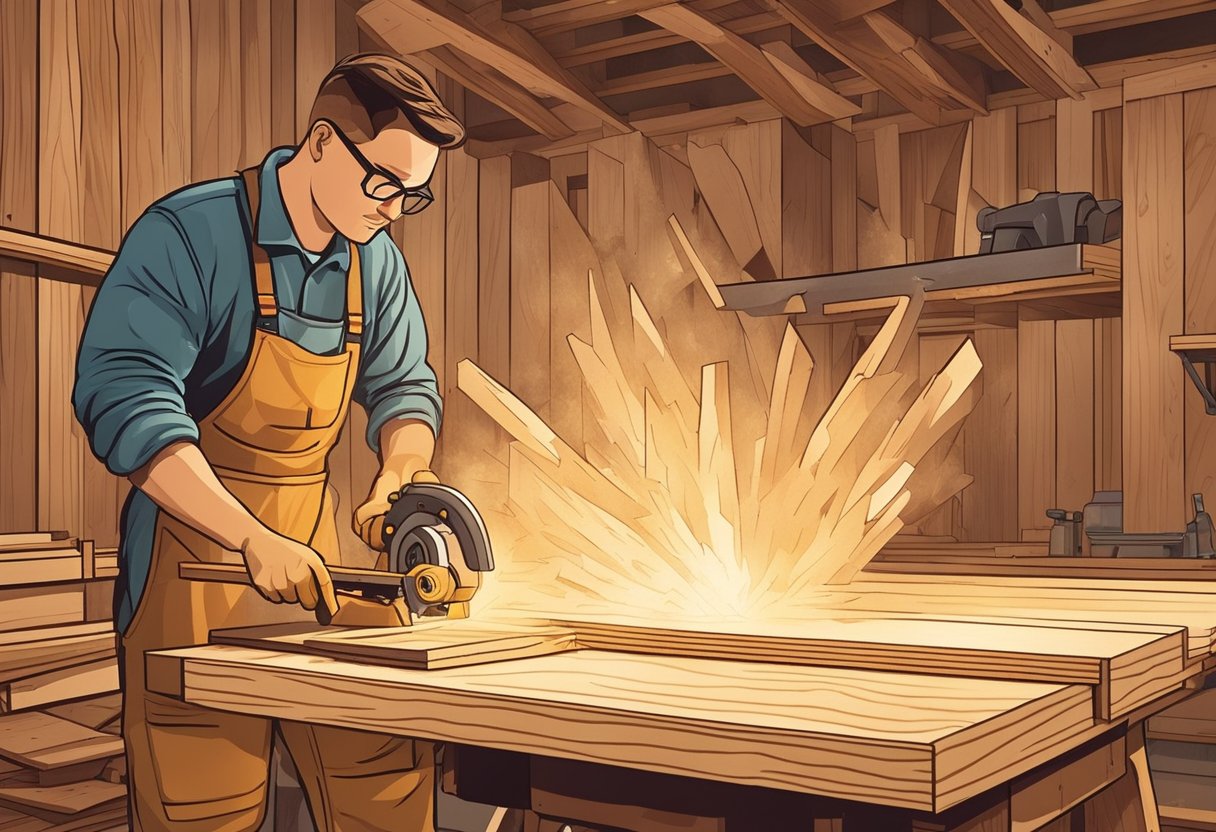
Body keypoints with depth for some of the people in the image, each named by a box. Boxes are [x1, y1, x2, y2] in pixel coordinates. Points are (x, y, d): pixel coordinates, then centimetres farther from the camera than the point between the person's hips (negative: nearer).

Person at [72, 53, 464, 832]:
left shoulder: (378, 262, 6)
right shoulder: (188, 234, -14)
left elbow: (404, 385, 14)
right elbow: (123, 394, -24)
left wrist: (401, 473, -10)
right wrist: (253, 539, -32)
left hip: (315, 553, 6)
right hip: (196, 552, -5)